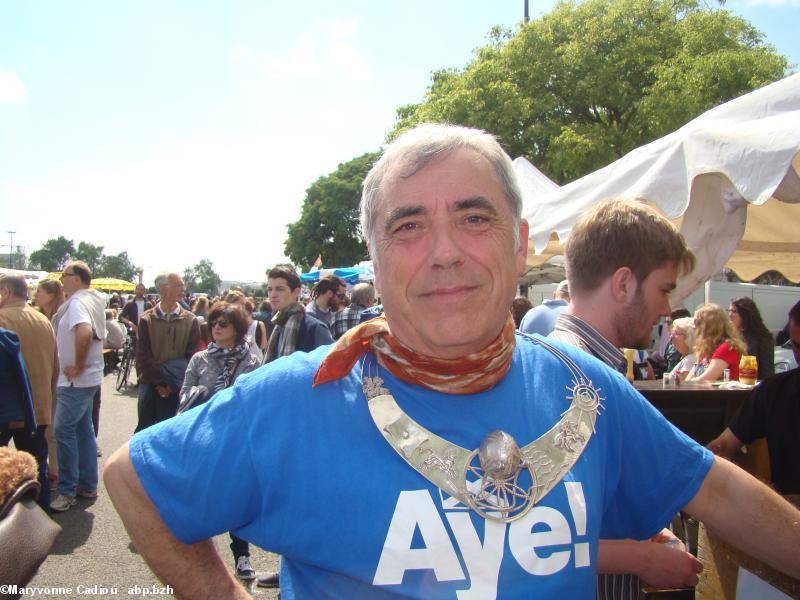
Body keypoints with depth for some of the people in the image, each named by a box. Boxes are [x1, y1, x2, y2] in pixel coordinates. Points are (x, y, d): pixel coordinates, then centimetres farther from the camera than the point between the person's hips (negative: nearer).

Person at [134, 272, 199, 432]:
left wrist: (173, 384, -8)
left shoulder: (190, 320, 2)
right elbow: (143, 357, -2)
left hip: (178, 388, 0)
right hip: (151, 386, 0)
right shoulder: (146, 320, 1)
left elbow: (192, 356, -1)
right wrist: (159, 383, -9)